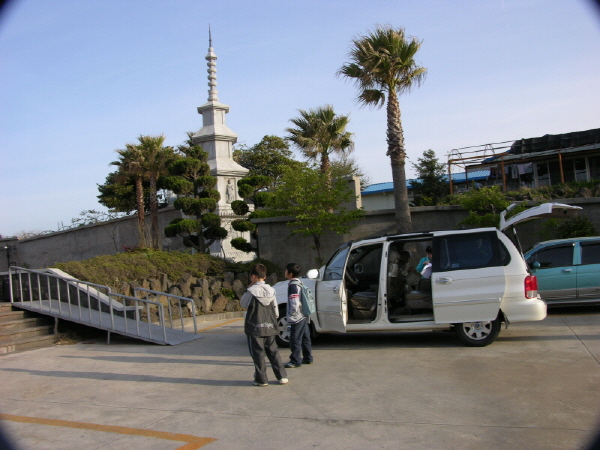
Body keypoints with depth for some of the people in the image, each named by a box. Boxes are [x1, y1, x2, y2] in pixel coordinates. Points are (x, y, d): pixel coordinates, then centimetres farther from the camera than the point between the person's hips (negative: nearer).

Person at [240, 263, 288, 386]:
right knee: (273, 351, 14)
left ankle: (261, 379, 9)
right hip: (270, 327, 5)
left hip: (255, 328, -5)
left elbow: (243, 304, 2)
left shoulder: (252, 291, -14)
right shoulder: (271, 290, 4)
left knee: (258, 353, 4)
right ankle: (282, 376, 15)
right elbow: (276, 311, 8)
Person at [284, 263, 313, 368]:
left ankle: (295, 361, 0)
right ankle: (308, 358, 23)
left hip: (297, 318, -10)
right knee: (305, 338, 15)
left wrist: (291, 314, -15)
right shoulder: (299, 283, 13)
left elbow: (295, 303, -24)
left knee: (295, 339, -4)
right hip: (304, 316, 10)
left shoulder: (293, 285, -17)